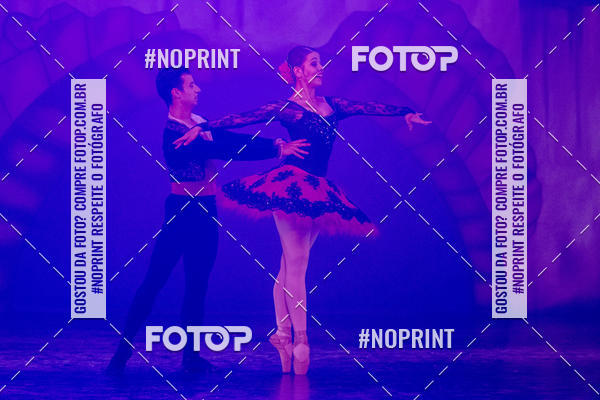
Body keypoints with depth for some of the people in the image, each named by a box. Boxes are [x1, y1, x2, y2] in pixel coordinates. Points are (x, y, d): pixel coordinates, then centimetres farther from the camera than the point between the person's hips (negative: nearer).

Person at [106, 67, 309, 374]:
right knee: (154, 280, -4)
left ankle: (191, 355, 15)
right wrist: (276, 150, -22)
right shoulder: (173, 133, -16)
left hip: (206, 211, 8)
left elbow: (234, 139, 5)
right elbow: (228, 150, -22)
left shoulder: (200, 123, 11)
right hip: (183, 211, -8)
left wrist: (276, 145, -8)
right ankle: (124, 349, 3)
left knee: (197, 285, 9)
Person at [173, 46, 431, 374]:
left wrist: (406, 113, 9)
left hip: (317, 192, 6)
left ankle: (283, 333, 8)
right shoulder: (286, 109, -2)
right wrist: (202, 128, -14)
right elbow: (241, 118, -8)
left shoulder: (332, 105, 14)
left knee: (290, 264, 6)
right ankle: (300, 338, -4)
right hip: (290, 187, -5)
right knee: (296, 262, -6)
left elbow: (371, 107, 14)